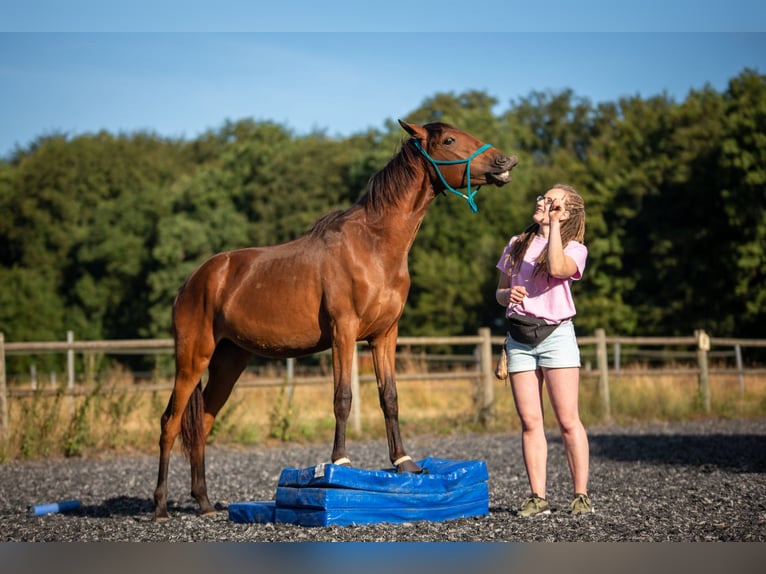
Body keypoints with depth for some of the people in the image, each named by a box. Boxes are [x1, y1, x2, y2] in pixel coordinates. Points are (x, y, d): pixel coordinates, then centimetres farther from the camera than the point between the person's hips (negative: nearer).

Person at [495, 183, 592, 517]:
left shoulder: (574, 248, 3)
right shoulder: (517, 245, 16)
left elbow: (557, 268, -22)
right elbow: (500, 292, 19)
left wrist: (552, 224, -15)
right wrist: (508, 295, -5)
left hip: (555, 335, -4)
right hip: (519, 336, 4)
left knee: (567, 420, -6)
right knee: (529, 421, -1)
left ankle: (581, 495, -1)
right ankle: (537, 497, 0)